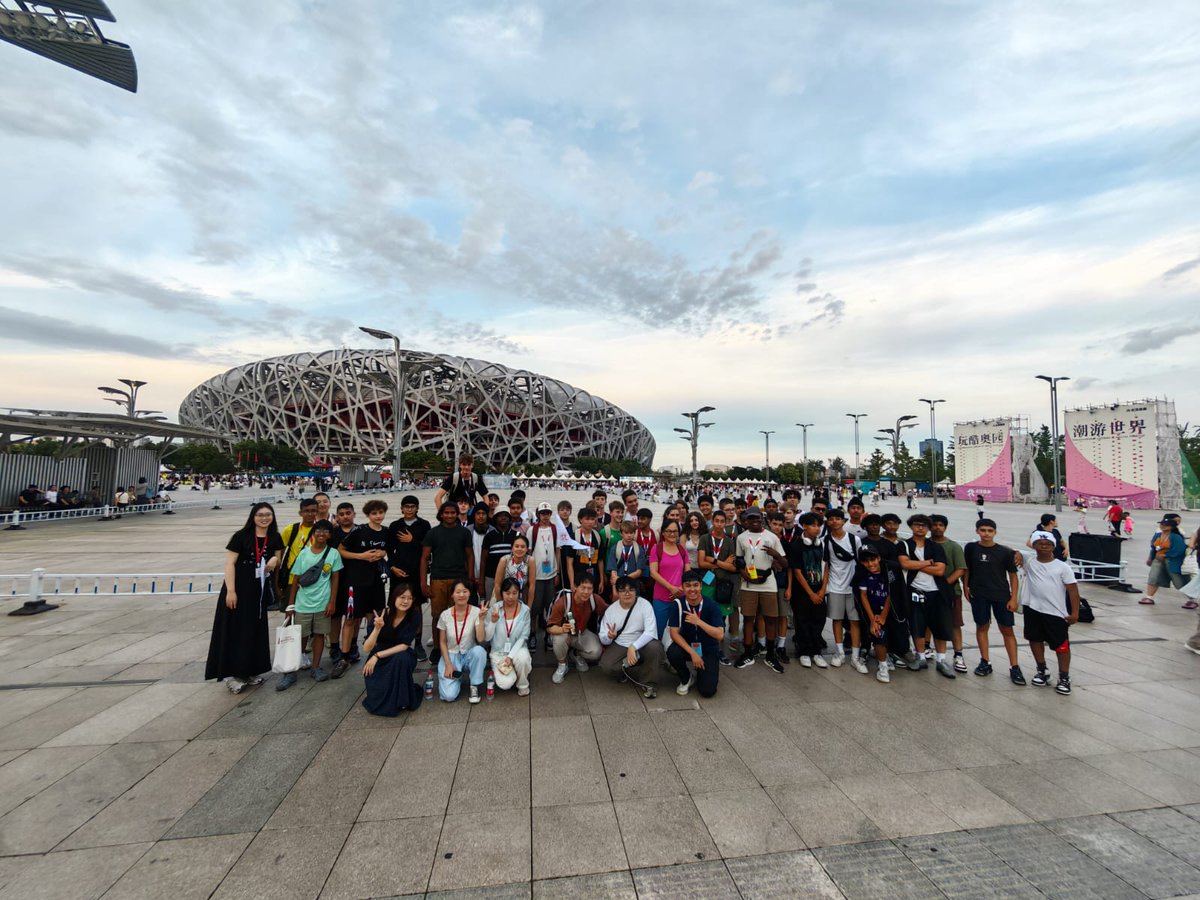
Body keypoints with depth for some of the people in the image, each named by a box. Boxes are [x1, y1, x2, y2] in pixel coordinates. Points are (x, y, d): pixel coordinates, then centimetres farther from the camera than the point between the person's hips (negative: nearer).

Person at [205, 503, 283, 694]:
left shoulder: (275, 538, 4)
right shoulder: (241, 536, -10)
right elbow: (229, 563, -11)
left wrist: (275, 560, -12)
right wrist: (230, 591, -17)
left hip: (259, 591, 5)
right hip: (239, 590, -5)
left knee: (255, 631, 12)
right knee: (235, 631, -1)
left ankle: (250, 671, 25)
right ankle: (232, 673, 9)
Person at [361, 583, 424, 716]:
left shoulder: (414, 615, -17)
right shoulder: (380, 615, -16)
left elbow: (404, 645, -19)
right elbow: (366, 649, -19)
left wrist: (377, 655, -26)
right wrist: (377, 628, -36)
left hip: (403, 655, -1)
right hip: (379, 659, 1)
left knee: (401, 658, -36)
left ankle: (400, 700, -14)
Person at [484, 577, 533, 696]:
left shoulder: (525, 610, -8)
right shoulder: (494, 609, -9)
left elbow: (523, 637, -7)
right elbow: (487, 637, -6)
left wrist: (511, 656, -18)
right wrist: (493, 622, -24)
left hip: (517, 649, 0)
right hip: (499, 652, 0)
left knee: (522, 657, -35)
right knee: (505, 684, -24)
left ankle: (523, 685, -3)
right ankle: (498, 671, 14)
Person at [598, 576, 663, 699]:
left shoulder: (645, 605, -15)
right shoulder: (611, 610, -5)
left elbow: (650, 632, -25)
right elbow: (603, 639, -4)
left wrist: (633, 647, -37)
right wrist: (609, 637, -29)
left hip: (642, 645, -2)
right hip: (619, 646, 2)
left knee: (655, 647, -34)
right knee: (606, 664, -25)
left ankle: (649, 683, -8)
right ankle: (643, 674, -4)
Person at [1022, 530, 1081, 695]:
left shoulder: (1062, 567, -6)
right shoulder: (1029, 562, 0)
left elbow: (1072, 589, -5)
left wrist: (1074, 612, -8)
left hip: (1056, 612, -2)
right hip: (1033, 609, 2)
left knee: (1061, 645, 4)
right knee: (1035, 640, 14)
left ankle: (1064, 678, 20)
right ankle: (1042, 671, 32)